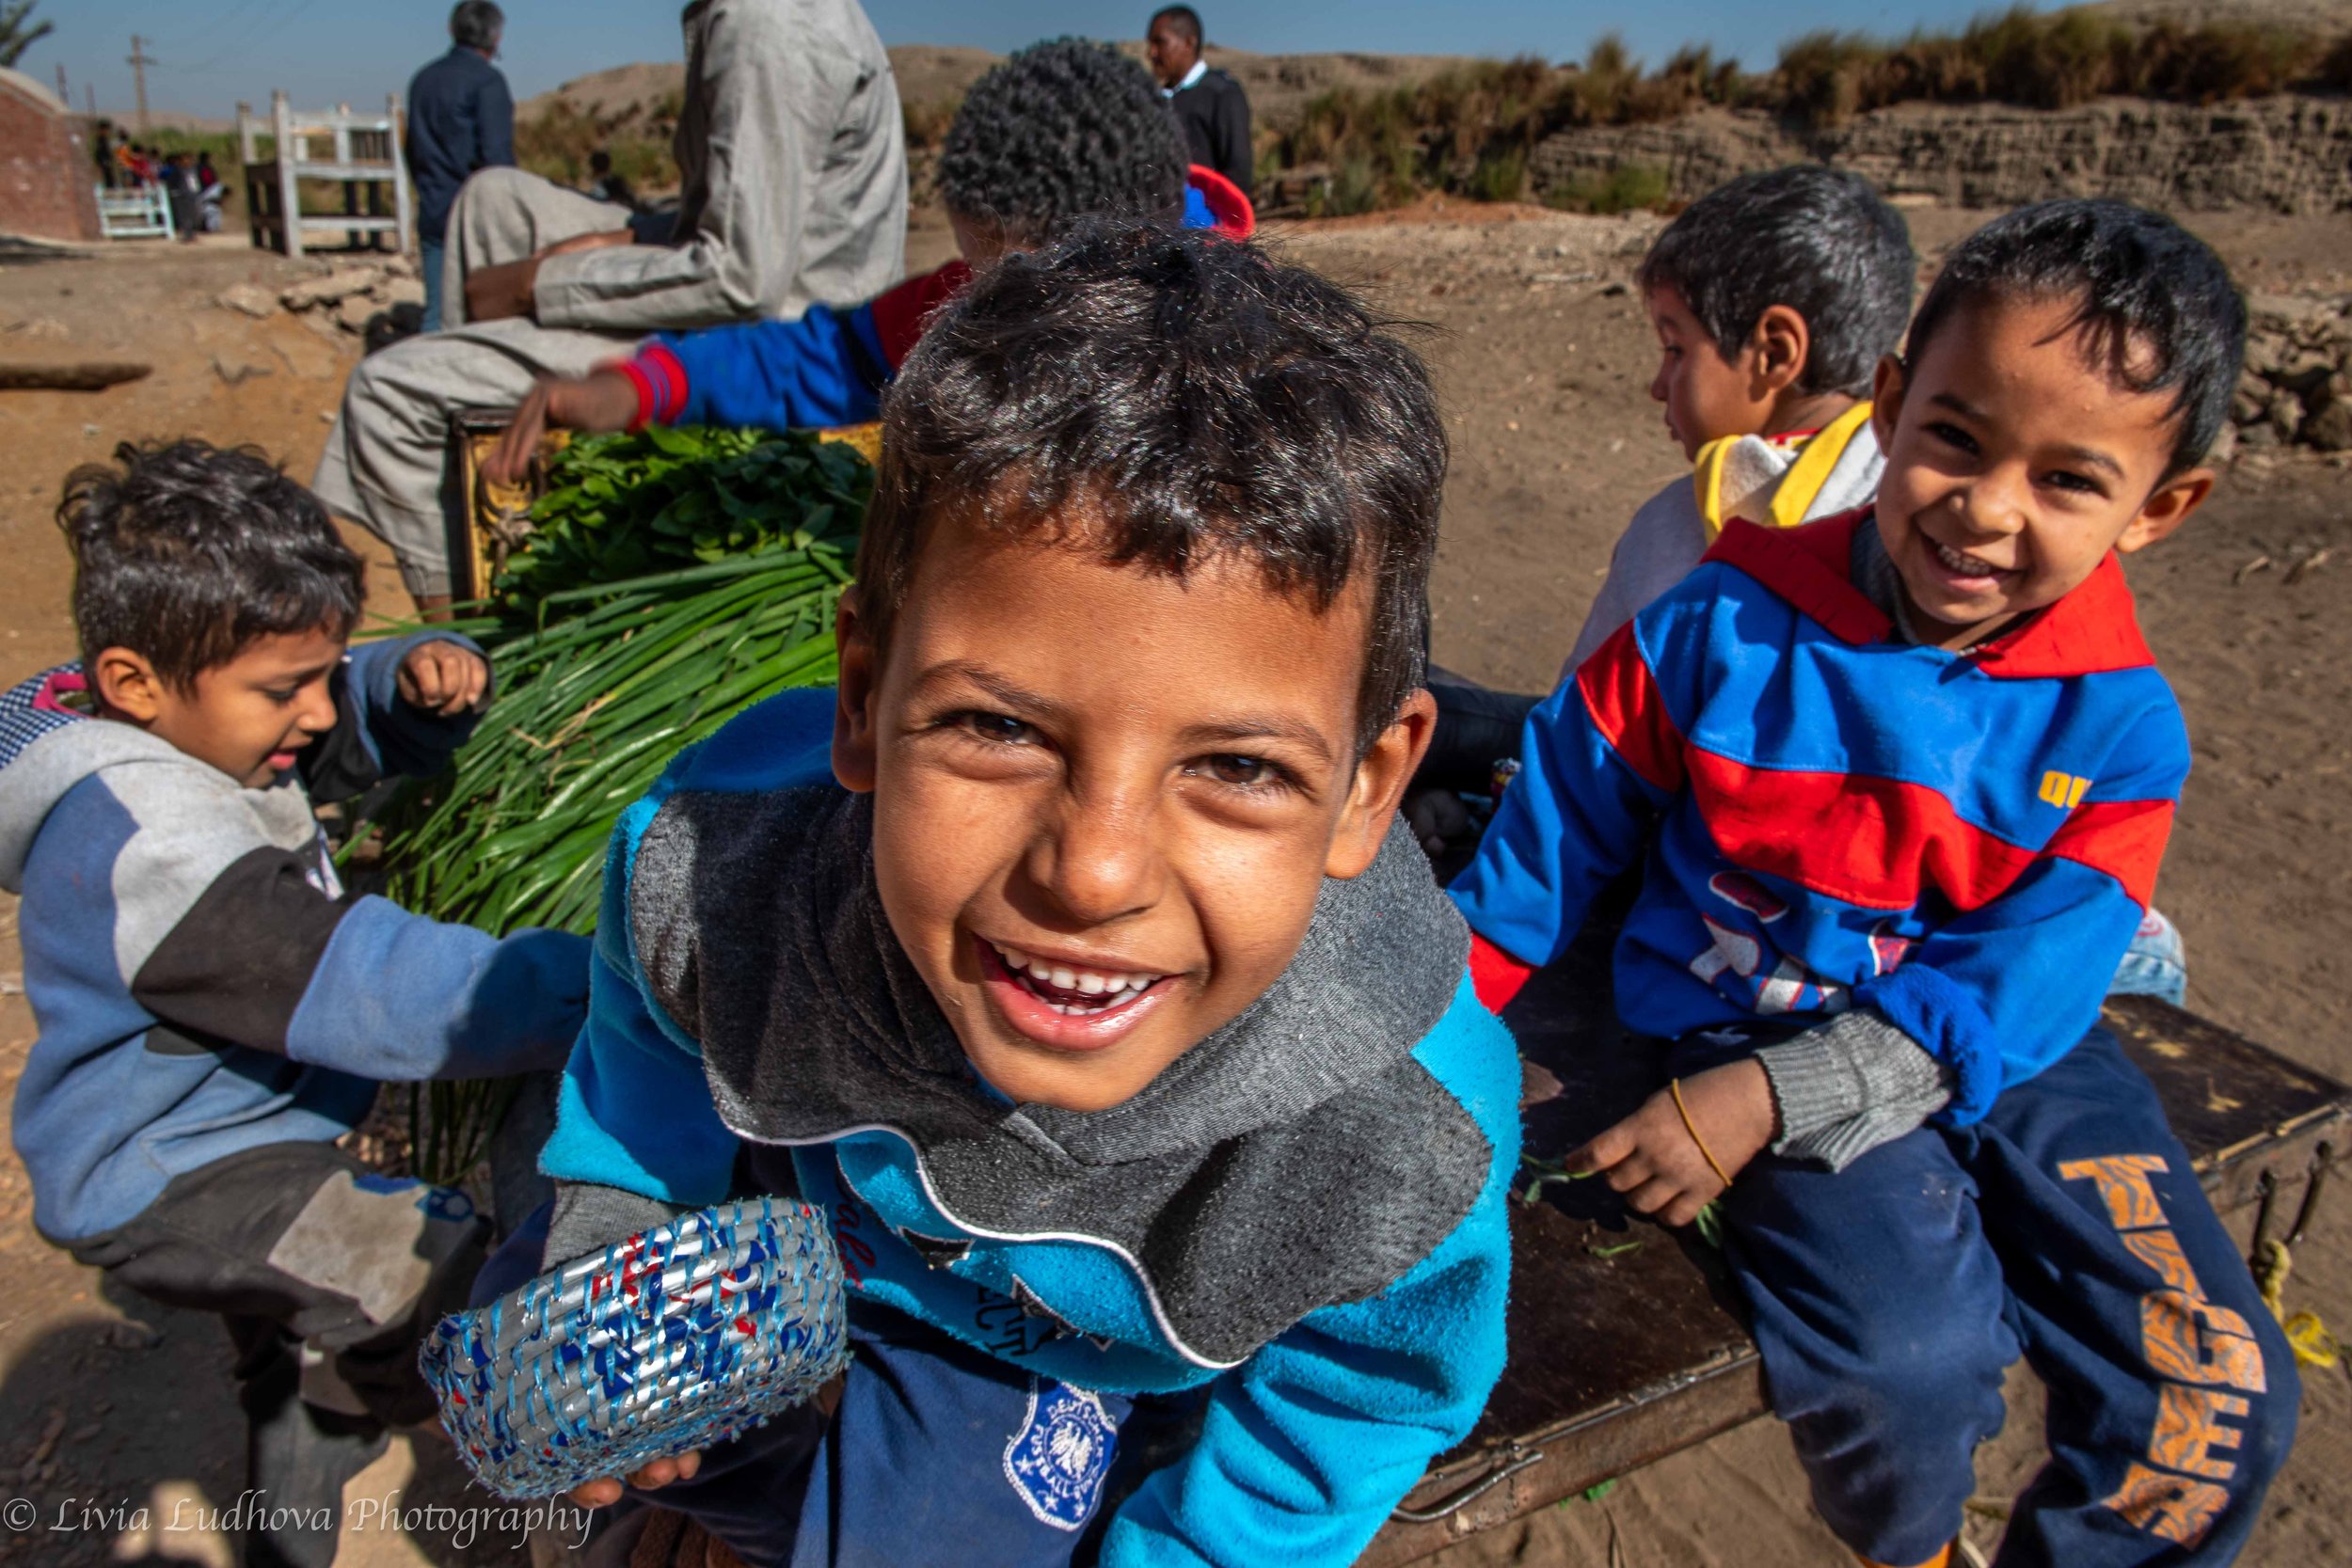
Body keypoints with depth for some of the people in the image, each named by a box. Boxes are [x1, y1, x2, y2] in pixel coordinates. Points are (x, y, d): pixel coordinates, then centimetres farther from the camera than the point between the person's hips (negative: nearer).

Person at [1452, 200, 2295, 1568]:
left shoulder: (2119, 728, -8)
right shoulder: (1723, 628, -11)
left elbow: (2007, 996, -12)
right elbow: (1561, 828, -1)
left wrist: (1766, 1099, -23)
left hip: (2007, 1046, 3)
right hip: (1757, 1019, -2)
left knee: (2223, 1397, -9)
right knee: (1911, 1361, -23)